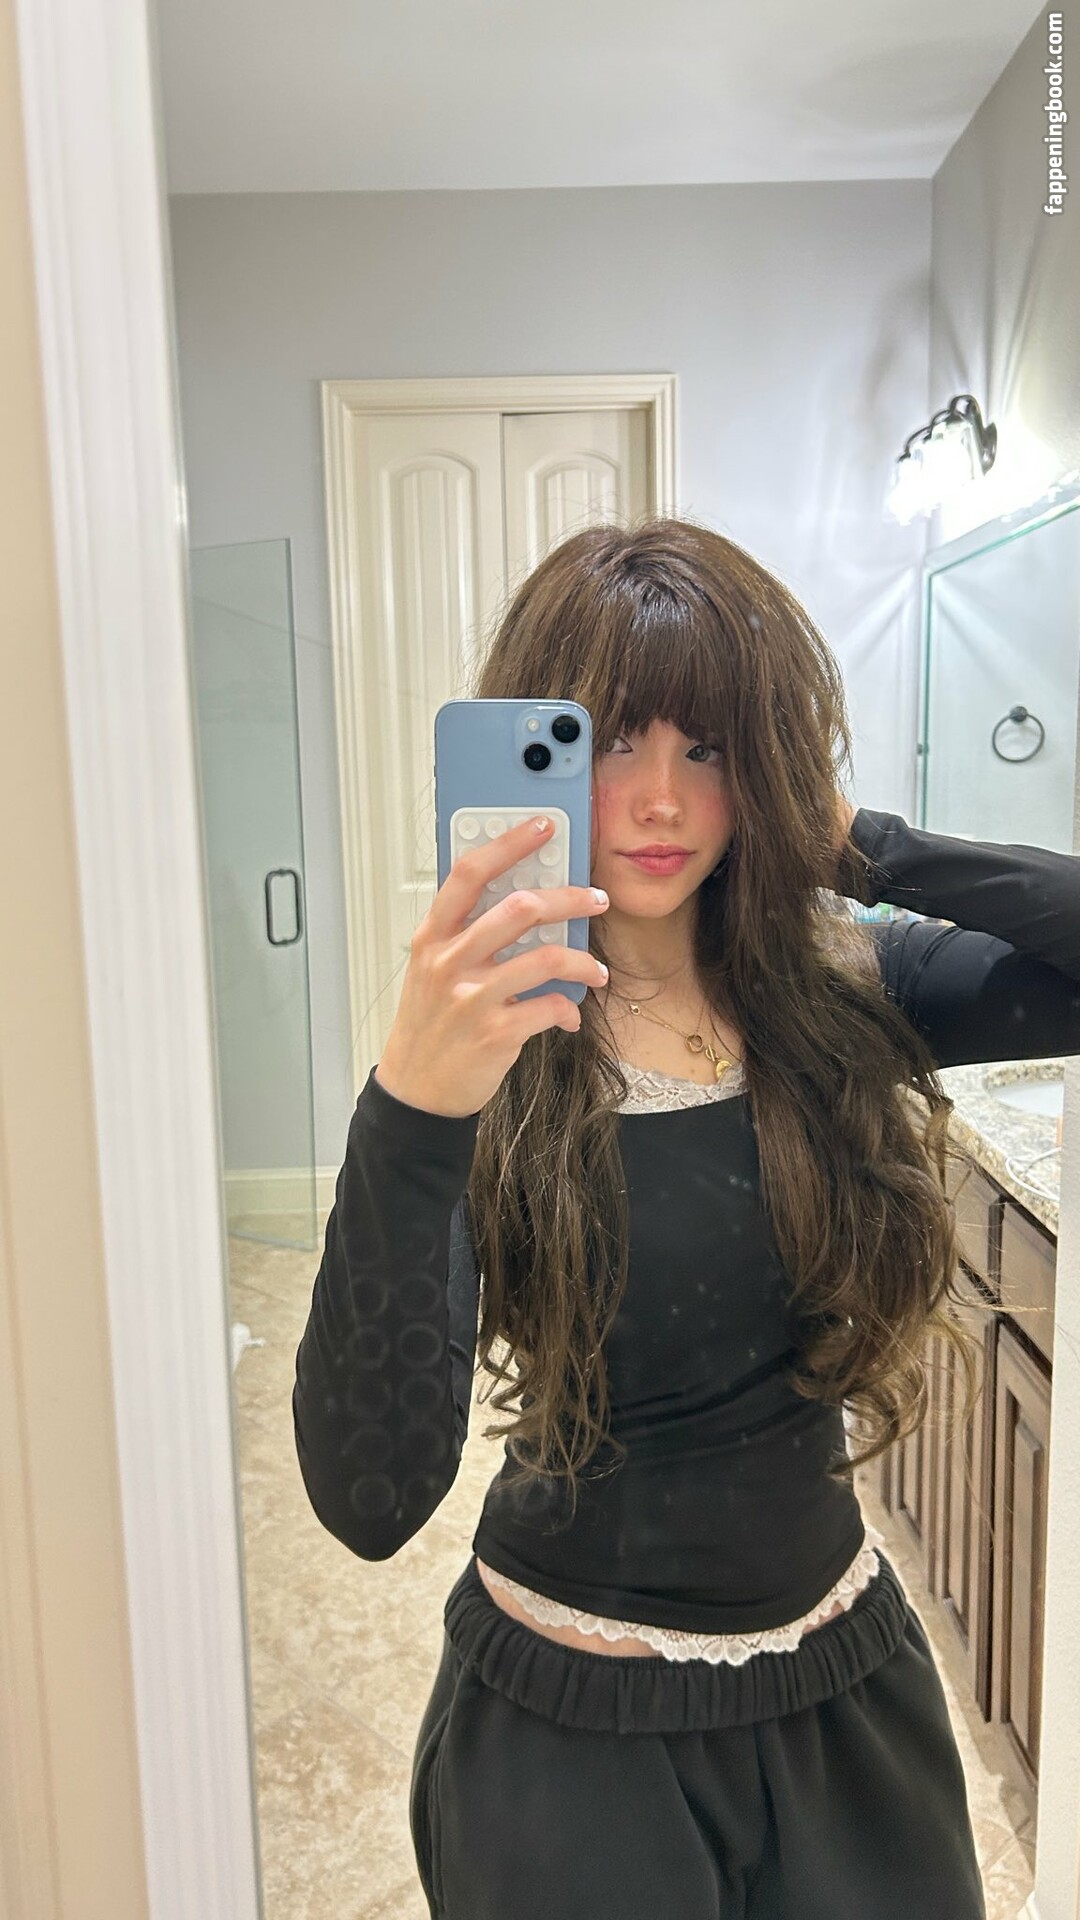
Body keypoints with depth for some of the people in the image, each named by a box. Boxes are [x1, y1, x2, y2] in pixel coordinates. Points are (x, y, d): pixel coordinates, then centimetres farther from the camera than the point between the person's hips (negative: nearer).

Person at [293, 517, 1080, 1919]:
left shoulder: (838, 996, -7)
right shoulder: (495, 1044, -18)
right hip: (574, 1722, -3)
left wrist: (855, 847, -20)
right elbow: (370, 1501, -28)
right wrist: (415, 1107, -41)